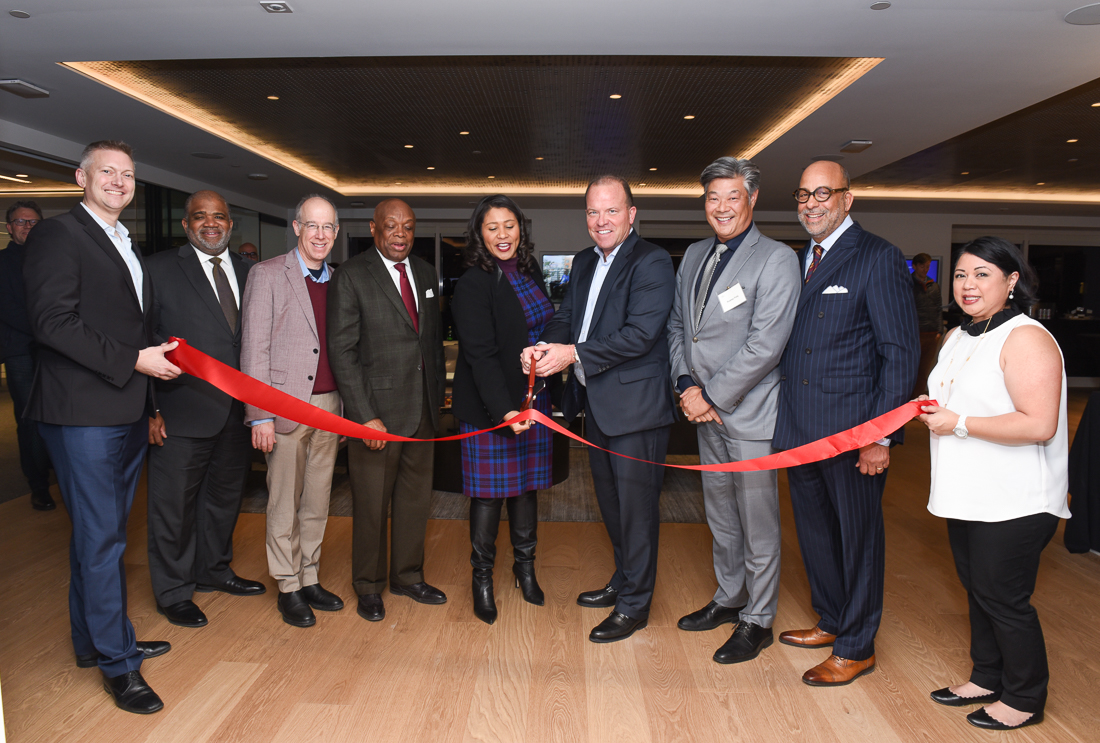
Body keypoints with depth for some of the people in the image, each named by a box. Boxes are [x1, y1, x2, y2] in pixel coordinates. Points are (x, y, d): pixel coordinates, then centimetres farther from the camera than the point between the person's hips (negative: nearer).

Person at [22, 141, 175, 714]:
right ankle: (118, 663, 11)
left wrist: (157, 357, 6)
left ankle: (94, 640, 32)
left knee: (103, 534, 17)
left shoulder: (128, 247, 19)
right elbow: (52, 322, -17)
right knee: (101, 538, -1)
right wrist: (132, 360, -18)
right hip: (82, 414, -8)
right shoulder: (57, 236, -7)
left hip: (127, 413, 8)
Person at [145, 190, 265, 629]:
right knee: (174, 503, 7)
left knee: (225, 495, 19)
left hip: (236, 411, 5)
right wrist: (148, 407, -12)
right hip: (182, 412, -4)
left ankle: (214, 570, 39)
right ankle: (173, 593, 25)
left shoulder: (249, 273, 8)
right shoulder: (160, 270, -4)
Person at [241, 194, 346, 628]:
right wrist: (260, 414, -11)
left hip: (330, 404, 5)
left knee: (318, 500, 12)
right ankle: (288, 588, 18)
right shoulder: (267, 275, -2)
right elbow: (254, 348, -6)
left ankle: (310, 579, 25)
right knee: (285, 502, 5)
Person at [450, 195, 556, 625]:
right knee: (489, 491, 3)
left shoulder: (531, 274, 10)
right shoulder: (473, 286, -12)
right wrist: (504, 410, -28)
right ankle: (482, 578, 21)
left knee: (528, 485, 15)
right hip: (490, 406, -6)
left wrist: (548, 393, 7)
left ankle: (525, 566, 32)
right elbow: (480, 356, -19)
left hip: (533, 400, 6)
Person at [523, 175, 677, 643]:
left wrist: (573, 354, -23)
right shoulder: (584, 263, 13)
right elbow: (566, 317, 11)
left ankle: (635, 604, 19)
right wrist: (545, 348, -11)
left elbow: (640, 334, -22)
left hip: (636, 404, -8)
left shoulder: (652, 263, -13)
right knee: (610, 499, 21)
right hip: (596, 404, 9)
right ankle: (622, 581, 40)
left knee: (636, 504, 2)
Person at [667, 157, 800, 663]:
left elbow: (765, 346, -18)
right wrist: (687, 386, -3)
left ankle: (757, 621, 23)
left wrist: (714, 398, -15)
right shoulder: (694, 256, 11)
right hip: (705, 412, 7)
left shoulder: (777, 260, -11)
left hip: (750, 413, -6)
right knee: (720, 516, 20)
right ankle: (728, 598, 38)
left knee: (758, 524, 5)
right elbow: (676, 324, 12)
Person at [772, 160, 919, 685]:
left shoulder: (878, 259, -8)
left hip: (852, 431, -6)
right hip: (799, 429, 7)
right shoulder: (795, 262, 12)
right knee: (814, 532, 19)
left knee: (858, 538, 8)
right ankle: (831, 621, 39)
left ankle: (857, 648, 25)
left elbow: (900, 353, -11)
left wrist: (881, 435, -16)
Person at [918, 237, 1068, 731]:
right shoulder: (958, 337, 11)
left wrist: (959, 424, -22)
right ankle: (987, 677, 38)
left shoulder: (1026, 339, -18)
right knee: (977, 590, 20)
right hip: (968, 496, 9)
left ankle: (1024, 699, 26)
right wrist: (931, 410, 3)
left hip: (1014, 504, -9)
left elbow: (1039, 425, -26)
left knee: (1002, 599, 4)